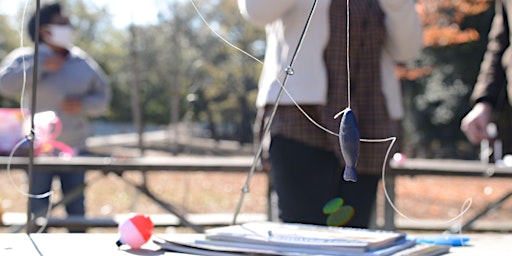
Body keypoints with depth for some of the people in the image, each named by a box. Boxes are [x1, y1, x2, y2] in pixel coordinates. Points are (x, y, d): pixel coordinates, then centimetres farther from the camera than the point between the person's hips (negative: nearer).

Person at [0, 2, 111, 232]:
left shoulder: (83, 62, 9)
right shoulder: (27, 58, -1)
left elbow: (102, 99, 10)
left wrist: (82, 104, -10)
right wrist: (41, 67, -18)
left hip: (74, 148, 3)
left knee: (76, 210, 5)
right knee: (38, 211, -3)